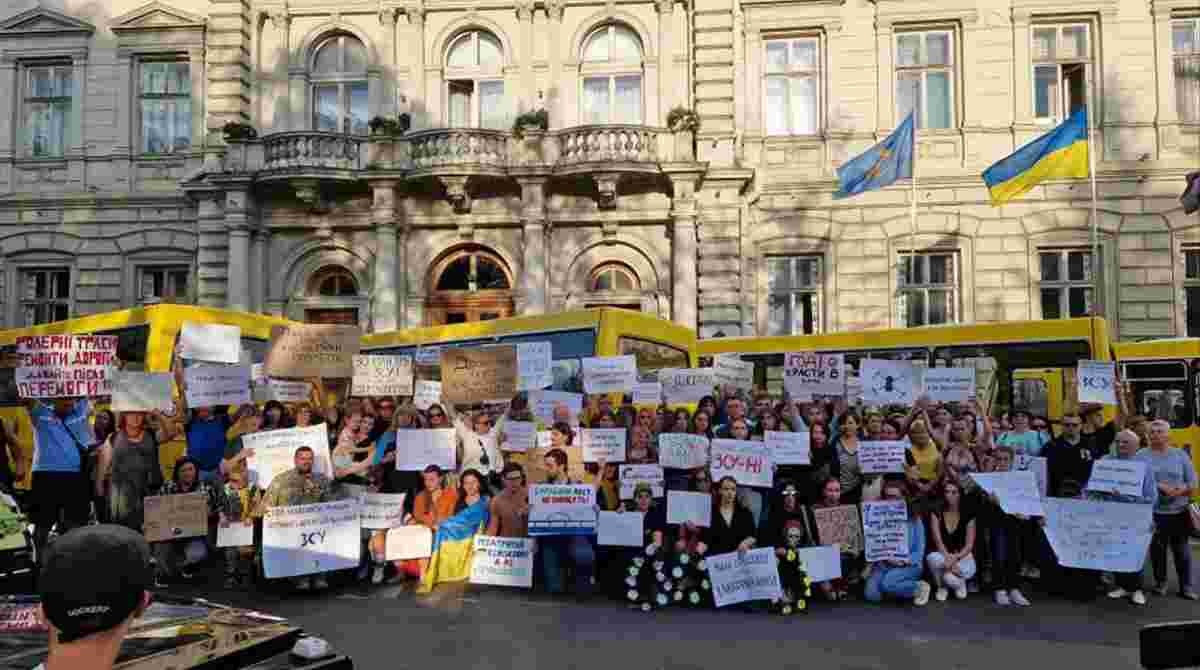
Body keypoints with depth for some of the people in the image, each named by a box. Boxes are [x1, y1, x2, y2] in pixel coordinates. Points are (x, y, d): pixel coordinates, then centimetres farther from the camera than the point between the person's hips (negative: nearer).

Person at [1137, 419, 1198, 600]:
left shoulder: (1181, 455, 6)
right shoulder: (1141, 456, 1)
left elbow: (1193, 484, 3)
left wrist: (1179, 491, -16)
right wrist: (1159, 487, -20)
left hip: (1179, 512, 1)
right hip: (1153, 512, -1)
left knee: (1182, 550, 6)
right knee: (1157, 549, 7)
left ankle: (1186, 586, 16)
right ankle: (1160, 582, 20)